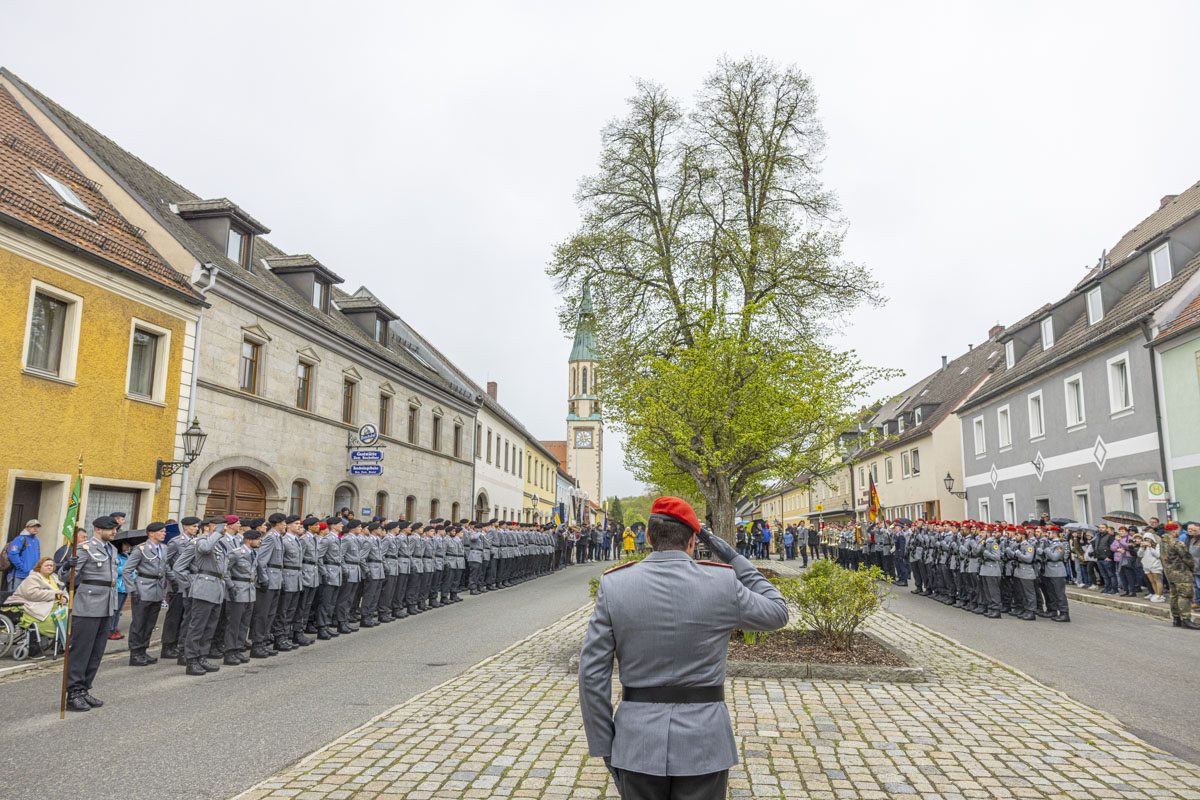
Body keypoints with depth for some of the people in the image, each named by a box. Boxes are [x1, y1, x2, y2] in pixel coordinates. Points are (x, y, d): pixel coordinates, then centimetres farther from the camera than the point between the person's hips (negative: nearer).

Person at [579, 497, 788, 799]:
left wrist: (605, 746, 4)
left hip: (638, 741, 1)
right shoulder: (723, 583, -9)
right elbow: (777, 613, 9)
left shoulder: (614, 585, -8)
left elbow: (592, 673, -6)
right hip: (703, 744, 0)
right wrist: (732, 557, 8)